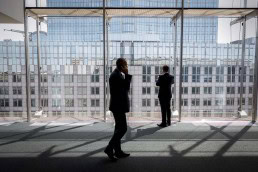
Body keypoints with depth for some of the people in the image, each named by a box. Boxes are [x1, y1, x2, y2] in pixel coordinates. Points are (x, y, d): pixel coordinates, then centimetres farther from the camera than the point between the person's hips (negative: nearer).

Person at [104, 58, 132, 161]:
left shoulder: (117, 74, 14)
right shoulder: (116, 76, -18)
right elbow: (126, 87, -14)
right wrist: (127, 75, -11)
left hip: (119, 106, 11)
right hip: (118, 106, -11)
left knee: (119, 128, 13)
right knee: (123, 128, -7)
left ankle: (118, 151, 20)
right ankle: (109, 149, -2)